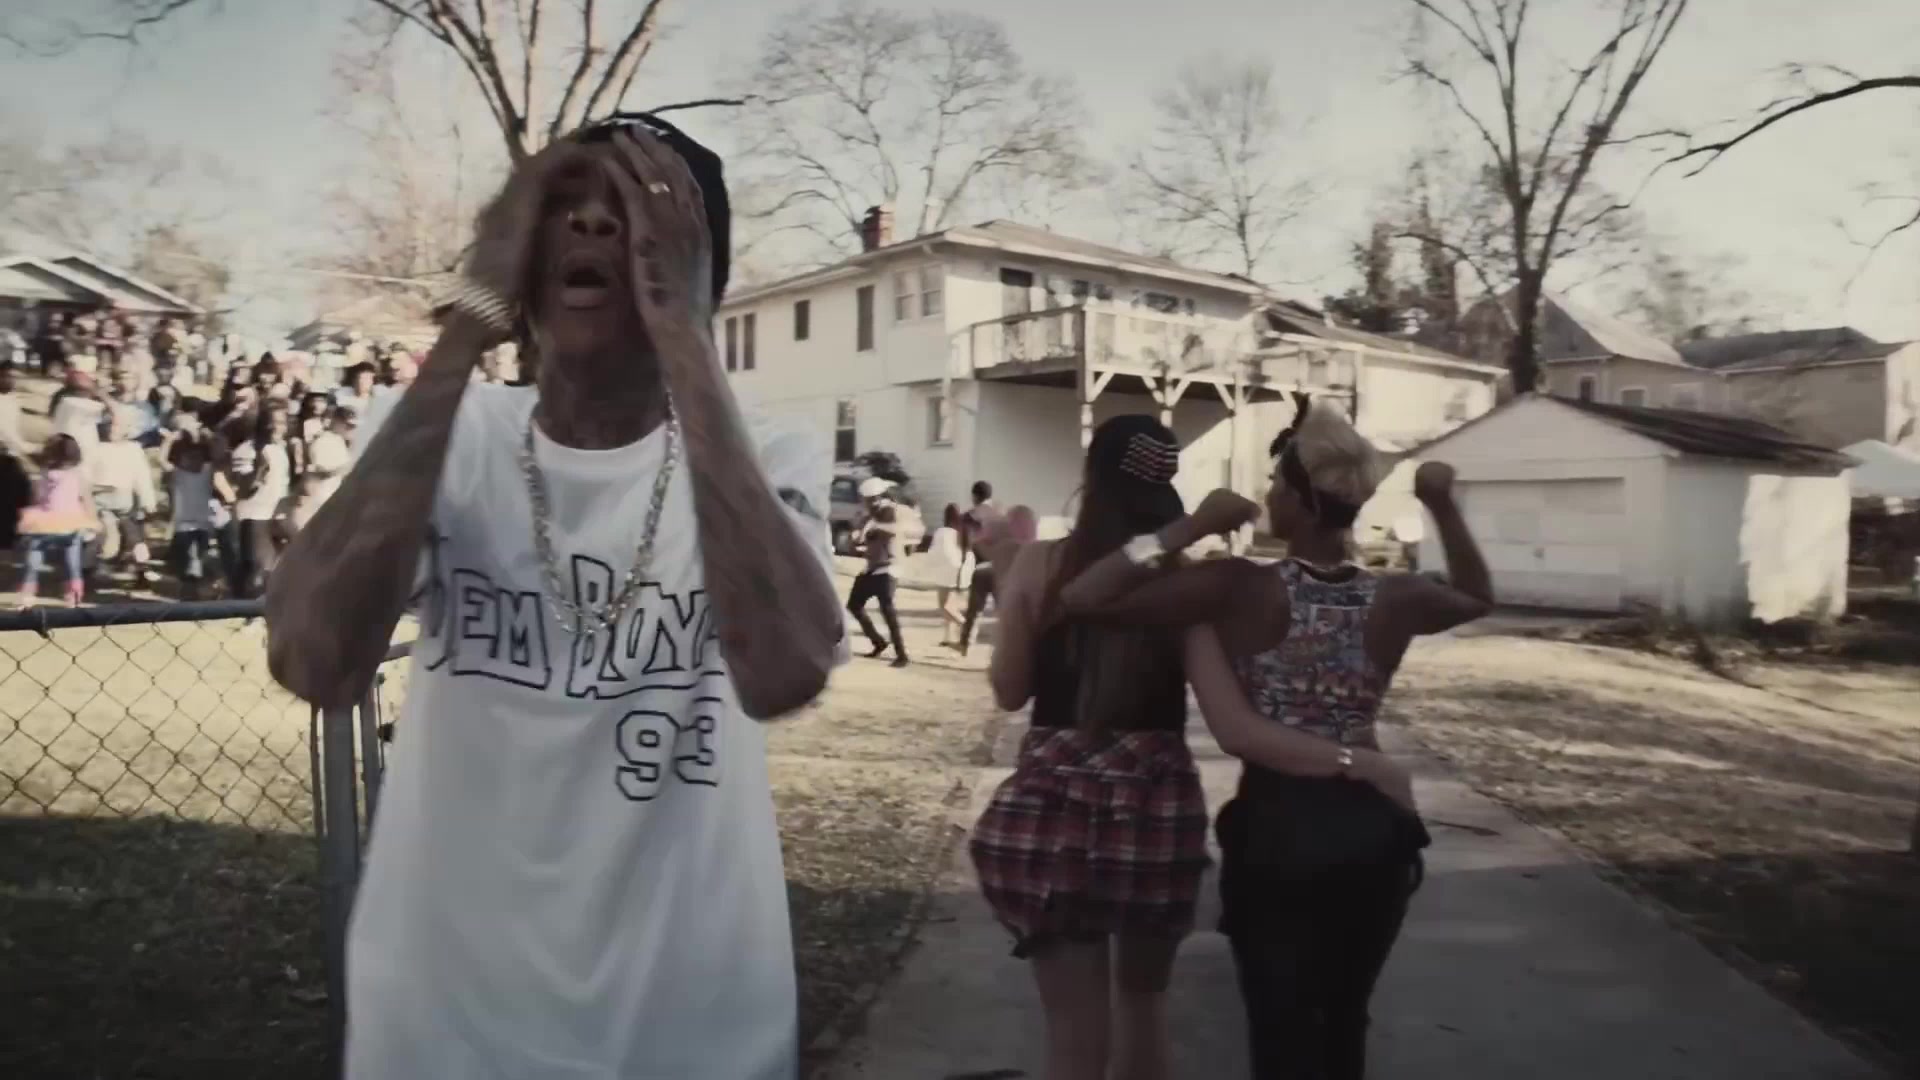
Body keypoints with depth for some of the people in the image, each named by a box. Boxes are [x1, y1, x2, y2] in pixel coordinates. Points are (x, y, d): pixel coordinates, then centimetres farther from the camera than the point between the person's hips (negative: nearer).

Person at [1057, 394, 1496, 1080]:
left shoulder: (1243, 590, -17)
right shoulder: (1396, 601, -5)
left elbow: (1084, 597, -19)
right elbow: (1479, 597, 19)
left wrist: (1192, 527, -16)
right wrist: (1443, 506, 8)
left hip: (1276, 829, -3)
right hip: (1373, 828, 4)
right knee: (1344, 1025, 22)